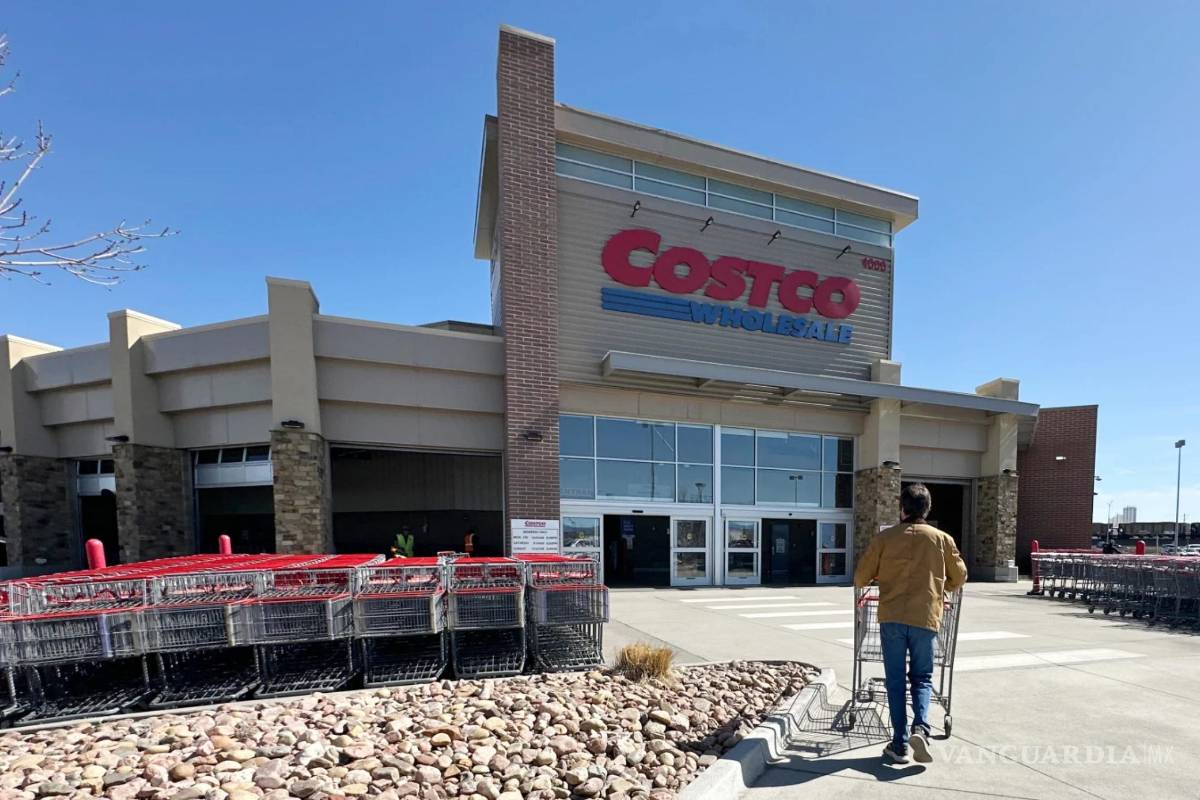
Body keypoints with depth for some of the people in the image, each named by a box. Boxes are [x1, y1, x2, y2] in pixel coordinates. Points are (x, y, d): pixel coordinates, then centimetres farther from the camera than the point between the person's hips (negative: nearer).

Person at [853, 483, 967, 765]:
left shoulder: (885, 537, 0)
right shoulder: (942, 539, 3)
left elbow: (860, 578, 3)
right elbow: (959, 578, 15)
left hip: (891, 617, -1)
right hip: (925, 618, 1)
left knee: (895, 680, 8)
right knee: (922, 677, 16)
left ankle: (900, 744, 9)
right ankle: (920, 728, -5)